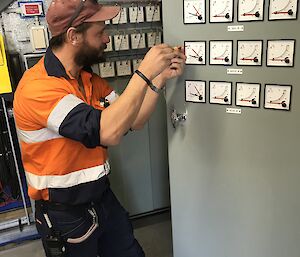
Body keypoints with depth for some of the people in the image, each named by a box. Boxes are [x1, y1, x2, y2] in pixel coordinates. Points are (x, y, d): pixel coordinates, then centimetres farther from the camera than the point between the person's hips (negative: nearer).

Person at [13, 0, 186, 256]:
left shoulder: (89, 78, 2)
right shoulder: (37, 87, -25)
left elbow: (132, 121, 1)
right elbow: (108, 132, -35)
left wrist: (160, 78, -9)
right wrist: (144, 72, -30)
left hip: (103, 197, 7)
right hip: (66, 215, -7)